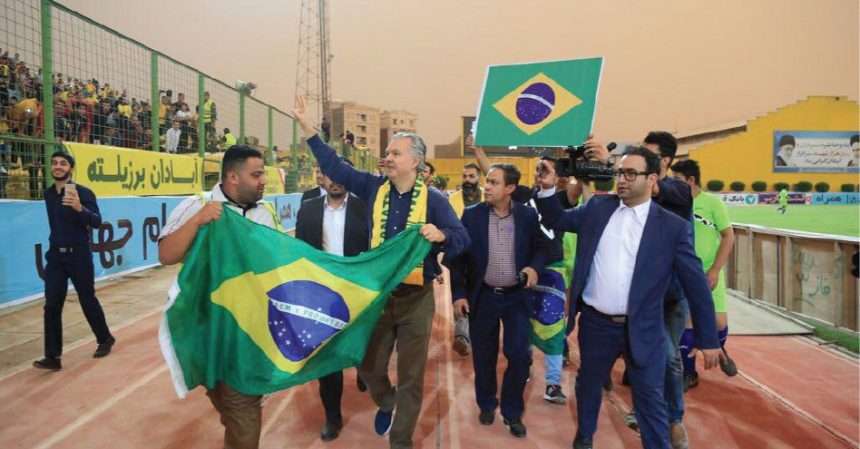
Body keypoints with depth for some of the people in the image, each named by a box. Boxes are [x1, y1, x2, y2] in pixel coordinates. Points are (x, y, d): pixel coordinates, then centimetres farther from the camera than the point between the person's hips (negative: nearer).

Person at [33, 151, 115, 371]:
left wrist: (79, 208, -39)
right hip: (55, 255, 5)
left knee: (88, 300, 8)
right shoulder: (48, 194, 7)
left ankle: (105, 339, 29)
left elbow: (97, 222, -21)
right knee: (52, 305, -1)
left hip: (79, 255, -5)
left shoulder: (83, 192, -12)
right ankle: (52, 356, 3)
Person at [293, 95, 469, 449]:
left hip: (416, 298, -3)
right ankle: (386, 402, 50)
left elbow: (461, 238, -12)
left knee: (410, 376, 8)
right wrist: (306, 127, 1)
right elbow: (335, 167, 4)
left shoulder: (433, 199, -8)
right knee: (369, 366, 15)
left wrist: (440, 235, -34)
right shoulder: (374, 188, 1)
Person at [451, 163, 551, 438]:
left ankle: (512, 412, 23)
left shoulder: (528, 215, -4)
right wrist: (459, 293, -6)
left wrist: (535, 267, -15)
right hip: (482, 296, 0)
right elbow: (459, 256, -2)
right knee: (483, 356, 12)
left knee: (519, 356, 0)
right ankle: (487, 404, 36)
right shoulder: (472, 215, -6)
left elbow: (541, 247, 6)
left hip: (516, 296, 0)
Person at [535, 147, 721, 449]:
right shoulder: (597, 208, 1)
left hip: (642, 329, -3)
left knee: (650, 401, 6)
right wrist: (547, 188, -7)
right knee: (588, 384, 22)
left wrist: (708, 340, -2)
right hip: (595, 322, 4)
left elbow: (696, 284, -4)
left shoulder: (673, 226, -7)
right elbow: (557, 220, 11)